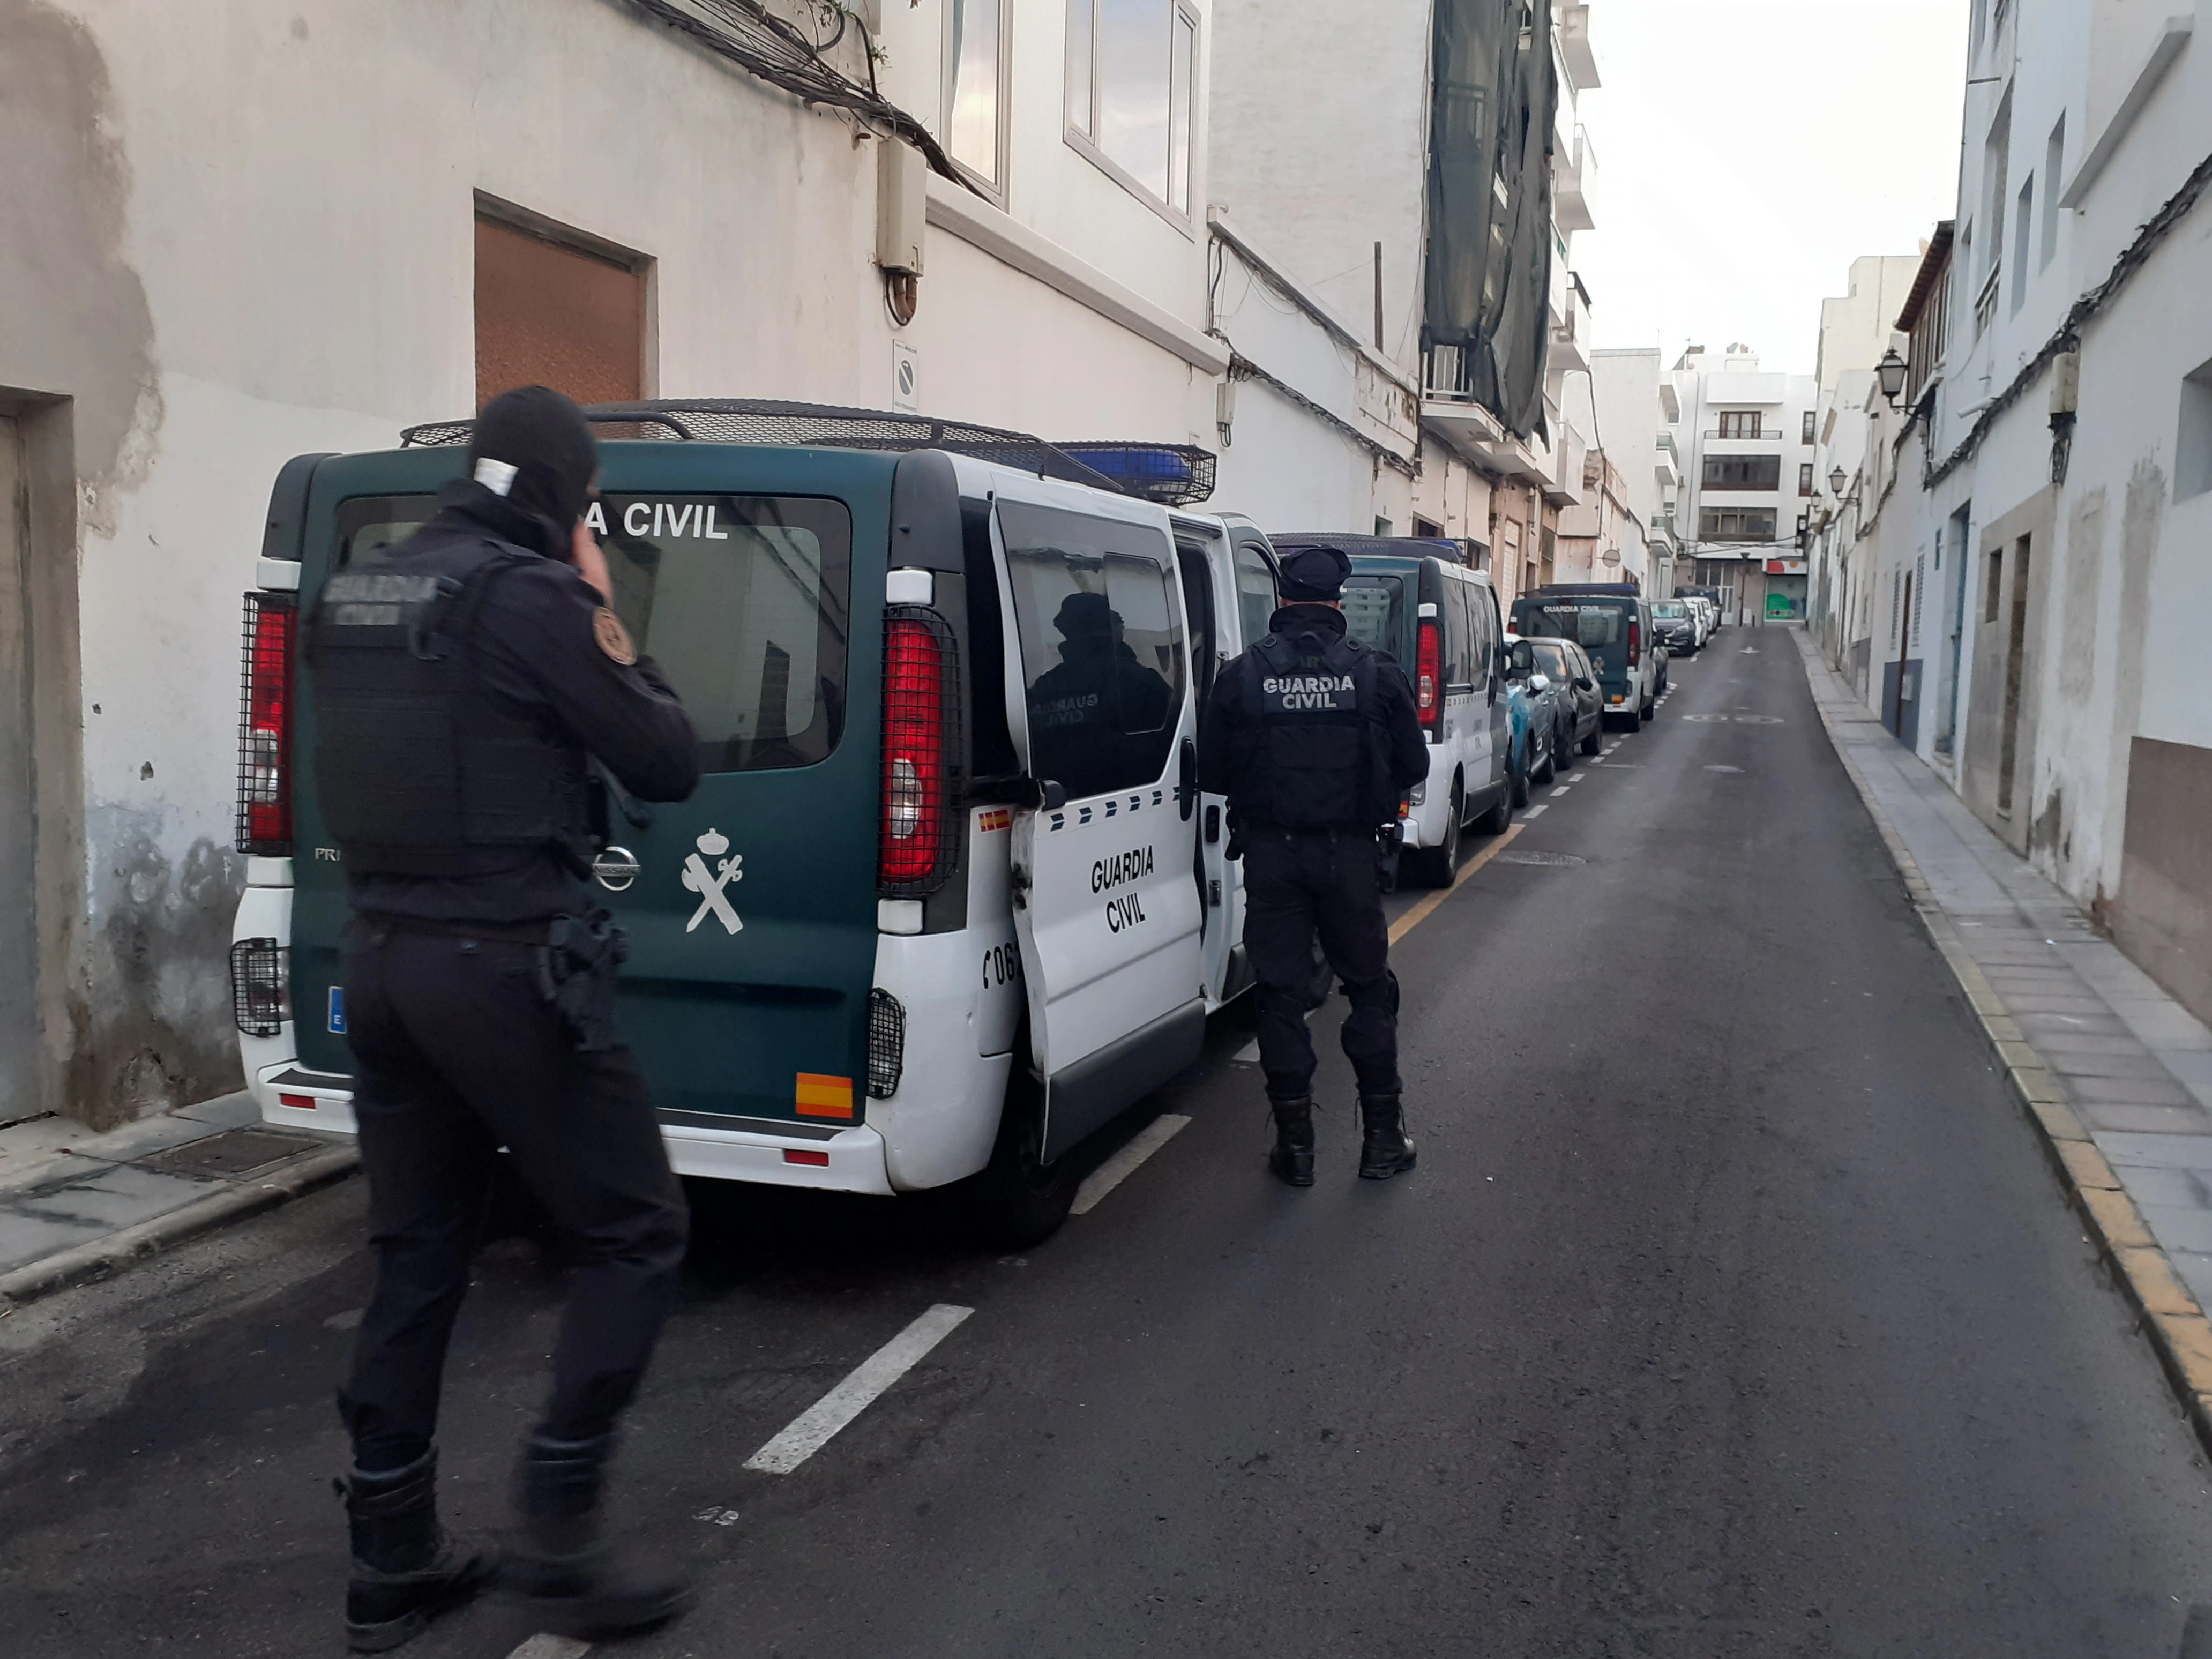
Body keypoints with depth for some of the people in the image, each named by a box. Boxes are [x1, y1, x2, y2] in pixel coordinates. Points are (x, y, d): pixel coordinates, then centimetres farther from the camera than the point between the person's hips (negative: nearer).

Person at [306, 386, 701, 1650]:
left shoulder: (352, 598, 12)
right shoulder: (533, 596, -12)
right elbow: (669, 765, -7)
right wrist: (606, 619, 3)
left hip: (382, 962, 8)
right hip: (508, 969, -8)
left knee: (418, 1255, 15)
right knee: (637, 1233, 5)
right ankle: (560, 1535, 5)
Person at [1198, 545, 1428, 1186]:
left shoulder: (1241, 675, -5)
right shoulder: (1376, 671, -5)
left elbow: (1212, 772, 0)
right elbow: (1413, 765, 1)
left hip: (1271, 854, 0)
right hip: (1351, 851, 0)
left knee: (1281, 994, 9)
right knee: (1370, 989, 14)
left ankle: (1295, 1143, 14)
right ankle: (1382, 1138, 19)